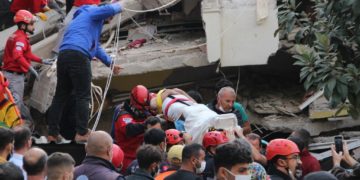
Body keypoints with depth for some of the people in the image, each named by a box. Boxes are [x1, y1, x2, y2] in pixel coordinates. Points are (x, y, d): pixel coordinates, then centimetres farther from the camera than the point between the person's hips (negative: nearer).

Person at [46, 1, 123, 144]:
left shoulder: (86, 17, 37)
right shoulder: (93, 13, 10)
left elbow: (96, 47, 45)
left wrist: (110, 63, 47)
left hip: (63, 55, 9)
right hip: (78, 55, -9)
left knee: (61, 95, 10)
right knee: (83, 96, -5)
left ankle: (52, 133, 10)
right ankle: (82, 133, -9)